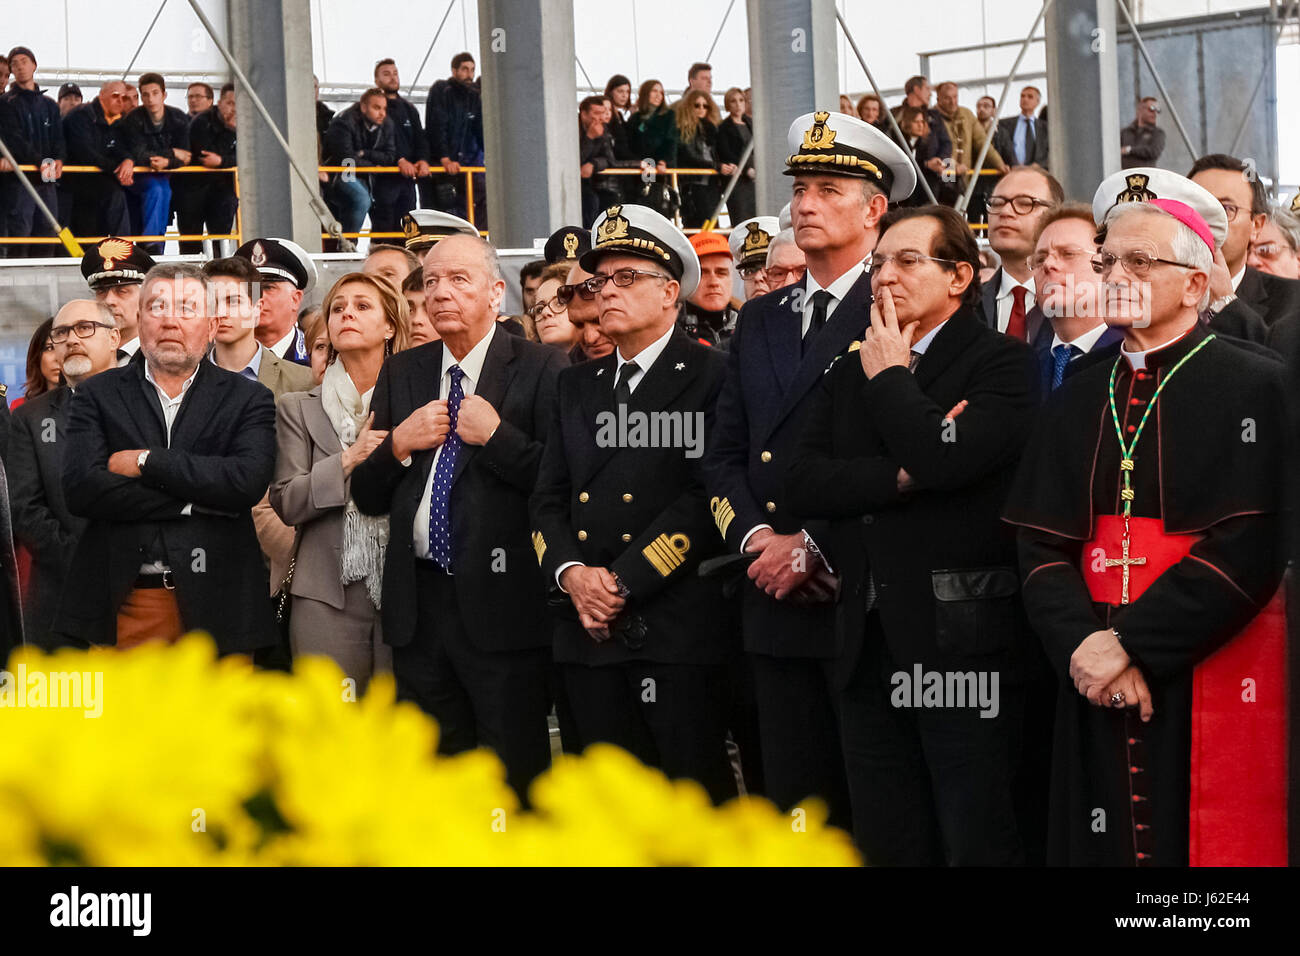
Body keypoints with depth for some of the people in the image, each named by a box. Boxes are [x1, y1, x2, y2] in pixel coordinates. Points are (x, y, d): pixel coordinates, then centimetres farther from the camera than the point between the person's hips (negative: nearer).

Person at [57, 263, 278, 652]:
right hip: (122, 603, 0)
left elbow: (248, 481, -10)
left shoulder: (247, 398, 8)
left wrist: (147, 461, -9)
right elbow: (81, 488, -7)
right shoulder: (97, 395, 9)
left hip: (217, 607, 0)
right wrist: (195, 501, -10)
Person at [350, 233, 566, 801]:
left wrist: (496, 435, -17)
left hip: (503, 602, -5)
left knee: (515, 776, -2)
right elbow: (367, 498, 14)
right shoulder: (401, 375, 14)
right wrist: (399, 445, -4)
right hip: (419, 604, 5)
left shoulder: (540, 370, -4)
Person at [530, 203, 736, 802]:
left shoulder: (713, 379, -2)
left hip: (678, 627, -6)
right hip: (589, 632, 6)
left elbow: (705, 495, -12)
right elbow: (548, 499, 15)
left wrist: (624, 582, -14)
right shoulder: (577, 386, 19)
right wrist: (570, 571, -4)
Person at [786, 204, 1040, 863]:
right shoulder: (849, 374, 16)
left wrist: (889, 377, -5)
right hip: (871, 644, 6)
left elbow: (943, 458, -21)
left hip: (961, 640, -6)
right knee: (886, 845, 10)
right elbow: (803, 484, 3)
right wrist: (899, 478, -11)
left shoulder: (1002, 364, -3)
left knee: (977, 842, -2)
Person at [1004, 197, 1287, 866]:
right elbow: (1041, 546, 7)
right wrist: (1084, 647, -11)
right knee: (1105, 842, 8)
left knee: (1210, 846, -2)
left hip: (1212, 681, -5)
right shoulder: (1080, 399, 14)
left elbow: (1250, 549, -14)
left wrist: (1131, 645, -15)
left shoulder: (1254, 385, -4)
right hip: (1095, 685, 5)